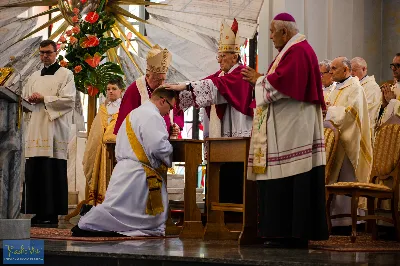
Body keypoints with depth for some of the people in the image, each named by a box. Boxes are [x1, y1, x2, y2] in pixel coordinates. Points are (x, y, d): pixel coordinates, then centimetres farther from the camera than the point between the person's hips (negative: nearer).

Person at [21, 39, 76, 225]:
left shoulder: (65, 74, 5)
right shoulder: (34, 77, 22)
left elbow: (69, 100, -7)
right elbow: (25, 97, 25)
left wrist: (44, 99, -9)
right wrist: (30, 100, 3)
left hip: (55, 128, -5)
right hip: (35, 129, 5)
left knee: (54, 172, -8)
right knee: (33, 171, -2)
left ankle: (52, 213, -7)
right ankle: (37, 212, 1)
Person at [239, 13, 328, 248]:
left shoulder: (297, 52, -12)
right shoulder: (296, 50, 20)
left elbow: (279, 83, -20)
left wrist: (258, 80, -5)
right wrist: (260, 79, 12)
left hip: (293, 129, -10)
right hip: (288, 128, 10)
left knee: (288, 182, -9)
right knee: (290, 183, 8)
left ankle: (292, 234, -8)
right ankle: (293, 233, 9)